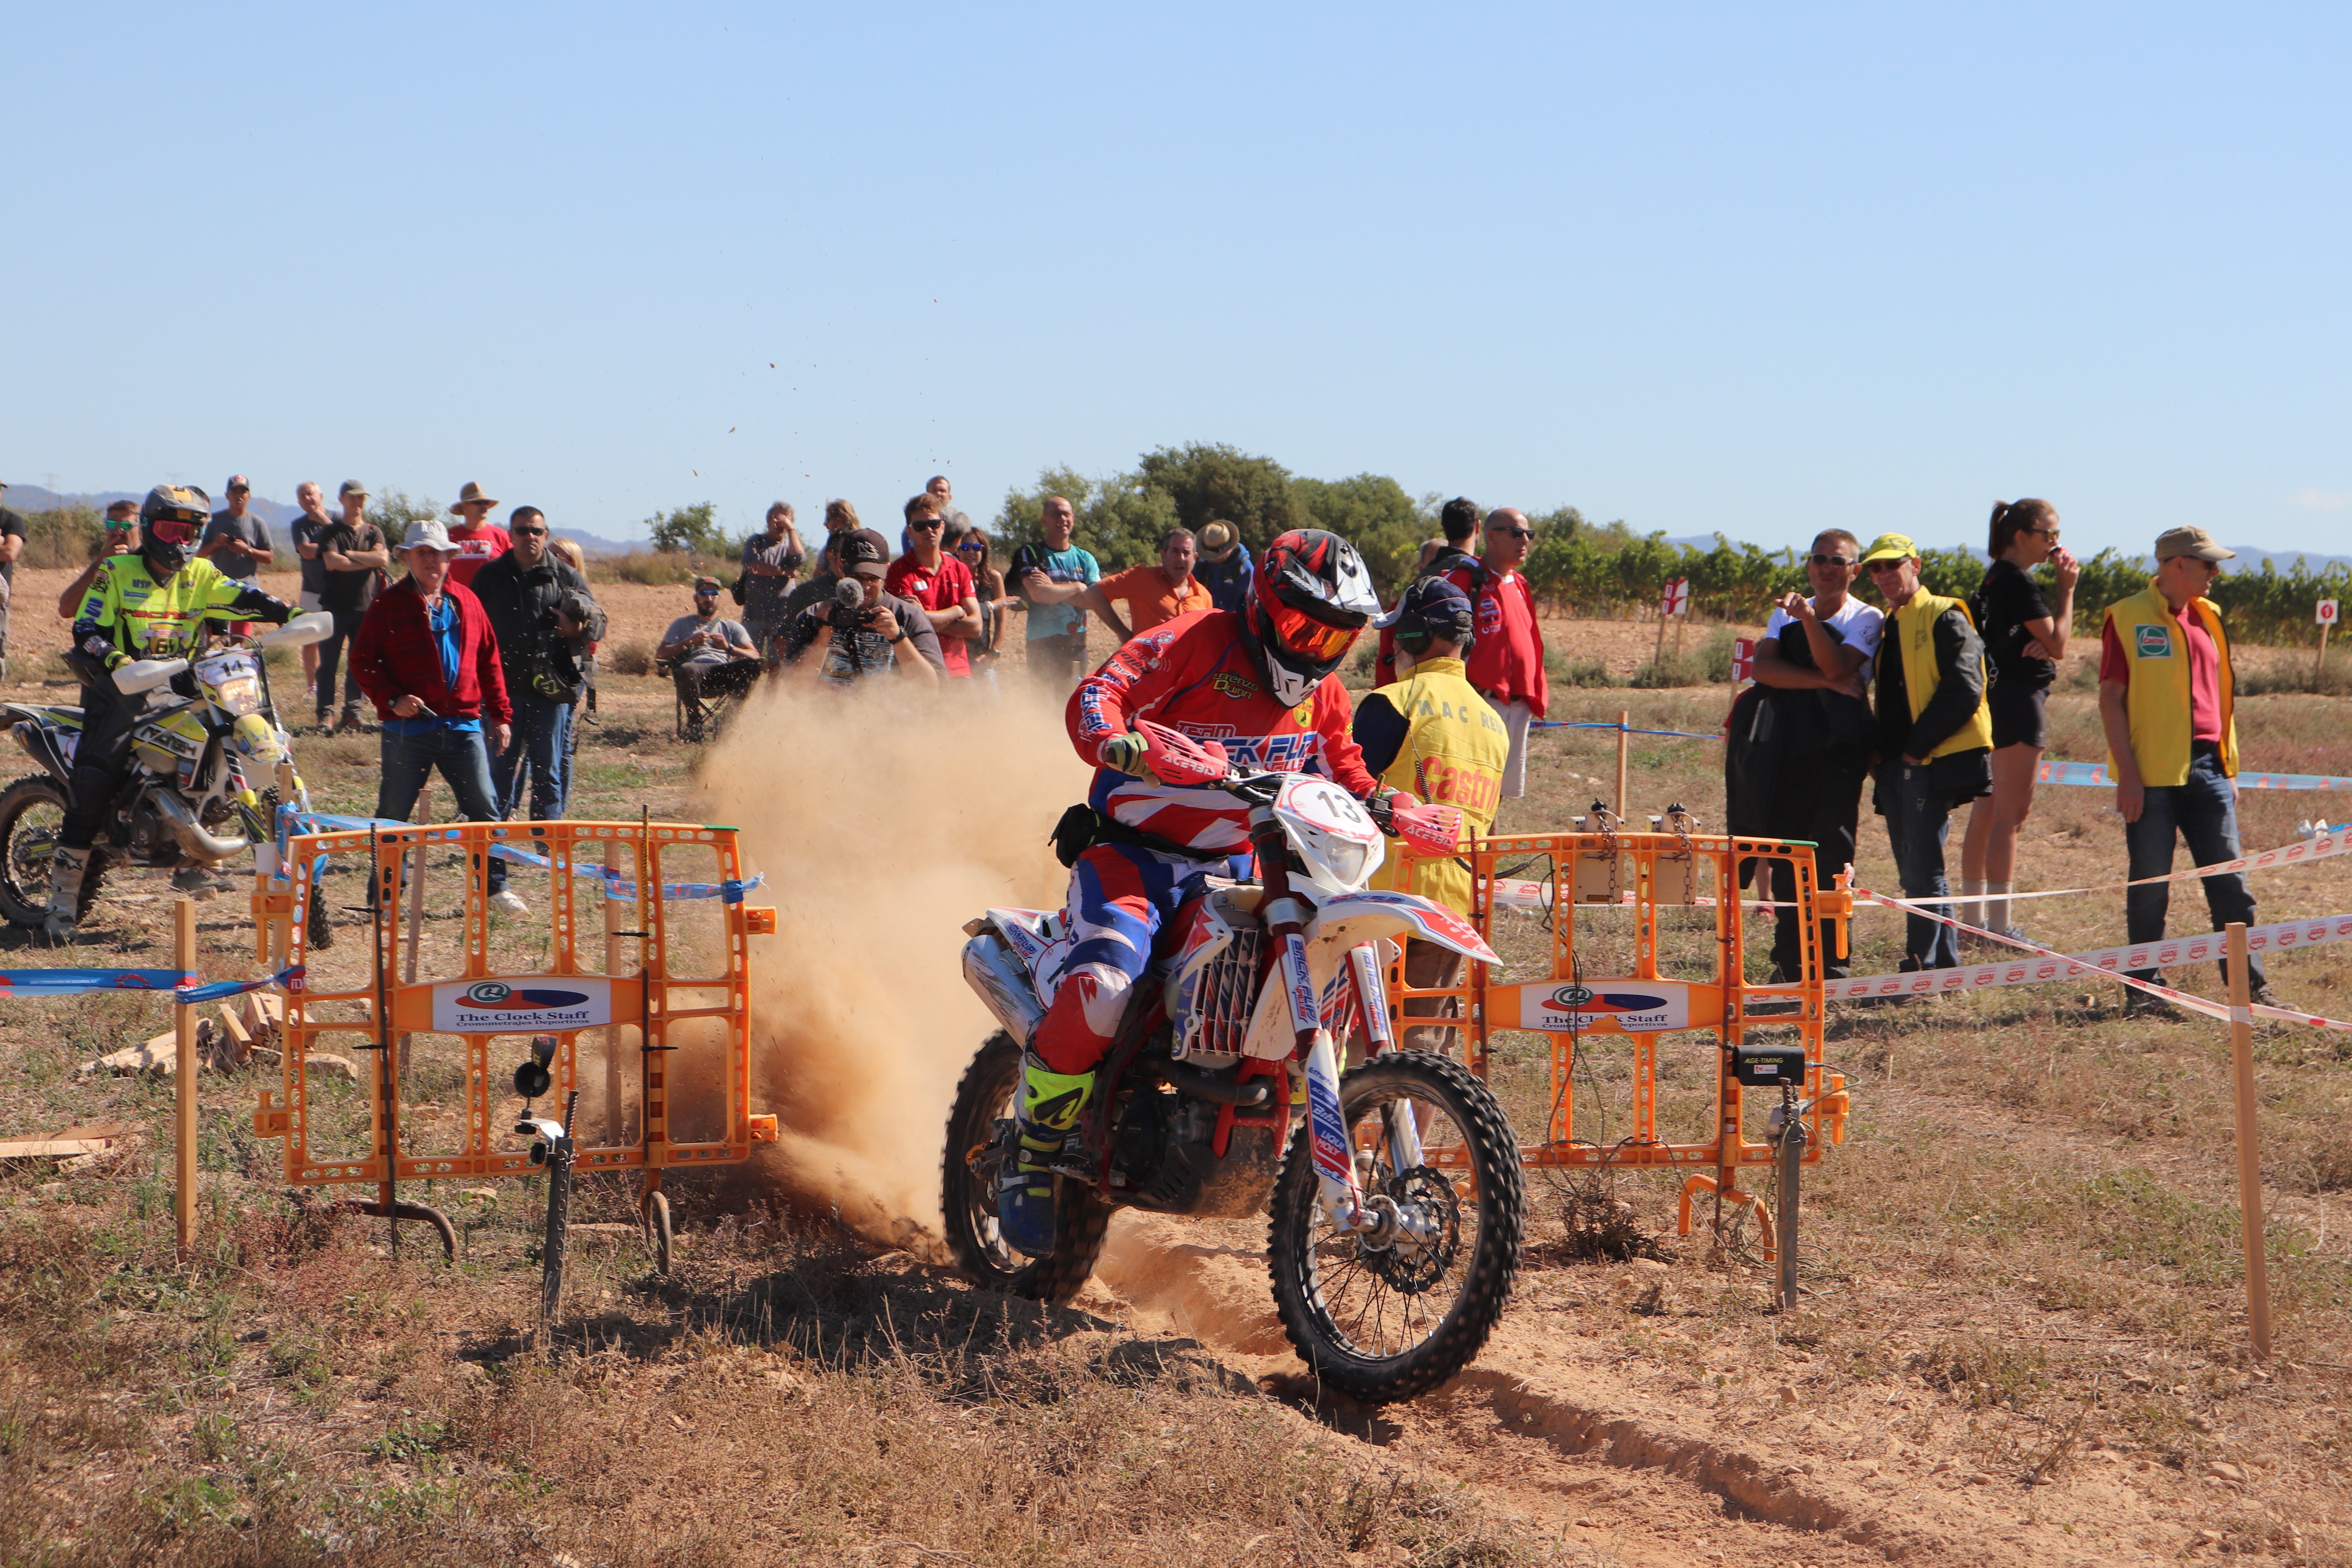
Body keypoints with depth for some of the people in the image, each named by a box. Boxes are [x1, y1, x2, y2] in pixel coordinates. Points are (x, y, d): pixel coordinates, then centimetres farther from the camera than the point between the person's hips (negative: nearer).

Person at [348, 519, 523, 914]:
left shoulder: (467, 603, 11)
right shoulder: (390, 604, 0)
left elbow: (489, 661, 15)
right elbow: (363, 659, -3)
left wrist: (499, 715, 12)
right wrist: (391, 698, -16)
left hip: (463, 725, 3)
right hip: (408, 727, -3)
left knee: (483, 806, 3)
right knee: (393, 814, 2)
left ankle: (495, 886, 13)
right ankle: (383, 897, 11)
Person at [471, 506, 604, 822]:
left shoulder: (567, 578, 7)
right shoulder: (490, 576, 10)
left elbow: (598, 622, 6)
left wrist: (577, 630, -17)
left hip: (550, 689, -1)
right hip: (503, 688, 1)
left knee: (548, 769, 3)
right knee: (501, 766, 4)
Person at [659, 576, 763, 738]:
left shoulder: (732, 627, 29)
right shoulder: (682, 624, 28)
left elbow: (754, 656, 12)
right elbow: (660, 654, 14)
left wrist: (728, 647, -5)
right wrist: (689, 642, 1)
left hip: (725, 673, 1)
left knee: (753, 665, -31)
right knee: (687, 670, -40)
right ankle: (694, 722, -19)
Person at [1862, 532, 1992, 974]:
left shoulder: (1944, 618, -4)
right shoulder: (1887, 627, 20)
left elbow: (1964, 691, -15)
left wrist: (1917, 746, -15)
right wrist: (1878, 748, 10)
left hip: (1932, 763, -8)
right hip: (1895, 767, 8)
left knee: (1923, 870, -12)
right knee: (1914, 872, 9)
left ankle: (1923, 969, -11)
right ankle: (1944, 964, 15)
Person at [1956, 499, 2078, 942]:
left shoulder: (1996, 578, 16)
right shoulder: (2019, 582, -14)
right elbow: (2057, 646, -12)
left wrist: (2038, 641, -5)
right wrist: (2067, 588, -6)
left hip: (1997, 697, 10)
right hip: (2019, 699, -10)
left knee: (1987, 811, 12)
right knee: (2011, 813, -9)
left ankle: (1973, 919, 16)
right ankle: (1999, 924, -9)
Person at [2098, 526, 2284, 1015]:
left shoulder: (2209, 618, 14)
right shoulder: (2126, 617, -4)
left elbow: (2222, 697, 19)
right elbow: (2111, 699, -6)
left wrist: (2229, 769, 14)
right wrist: (2127, 774, -12)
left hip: (2206, 771, 5)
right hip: (2151, 777, -5)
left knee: (2231, 882, 2)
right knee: (2150, 888, 1)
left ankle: (2249, 985, 8)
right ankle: (2144, 988, 11)